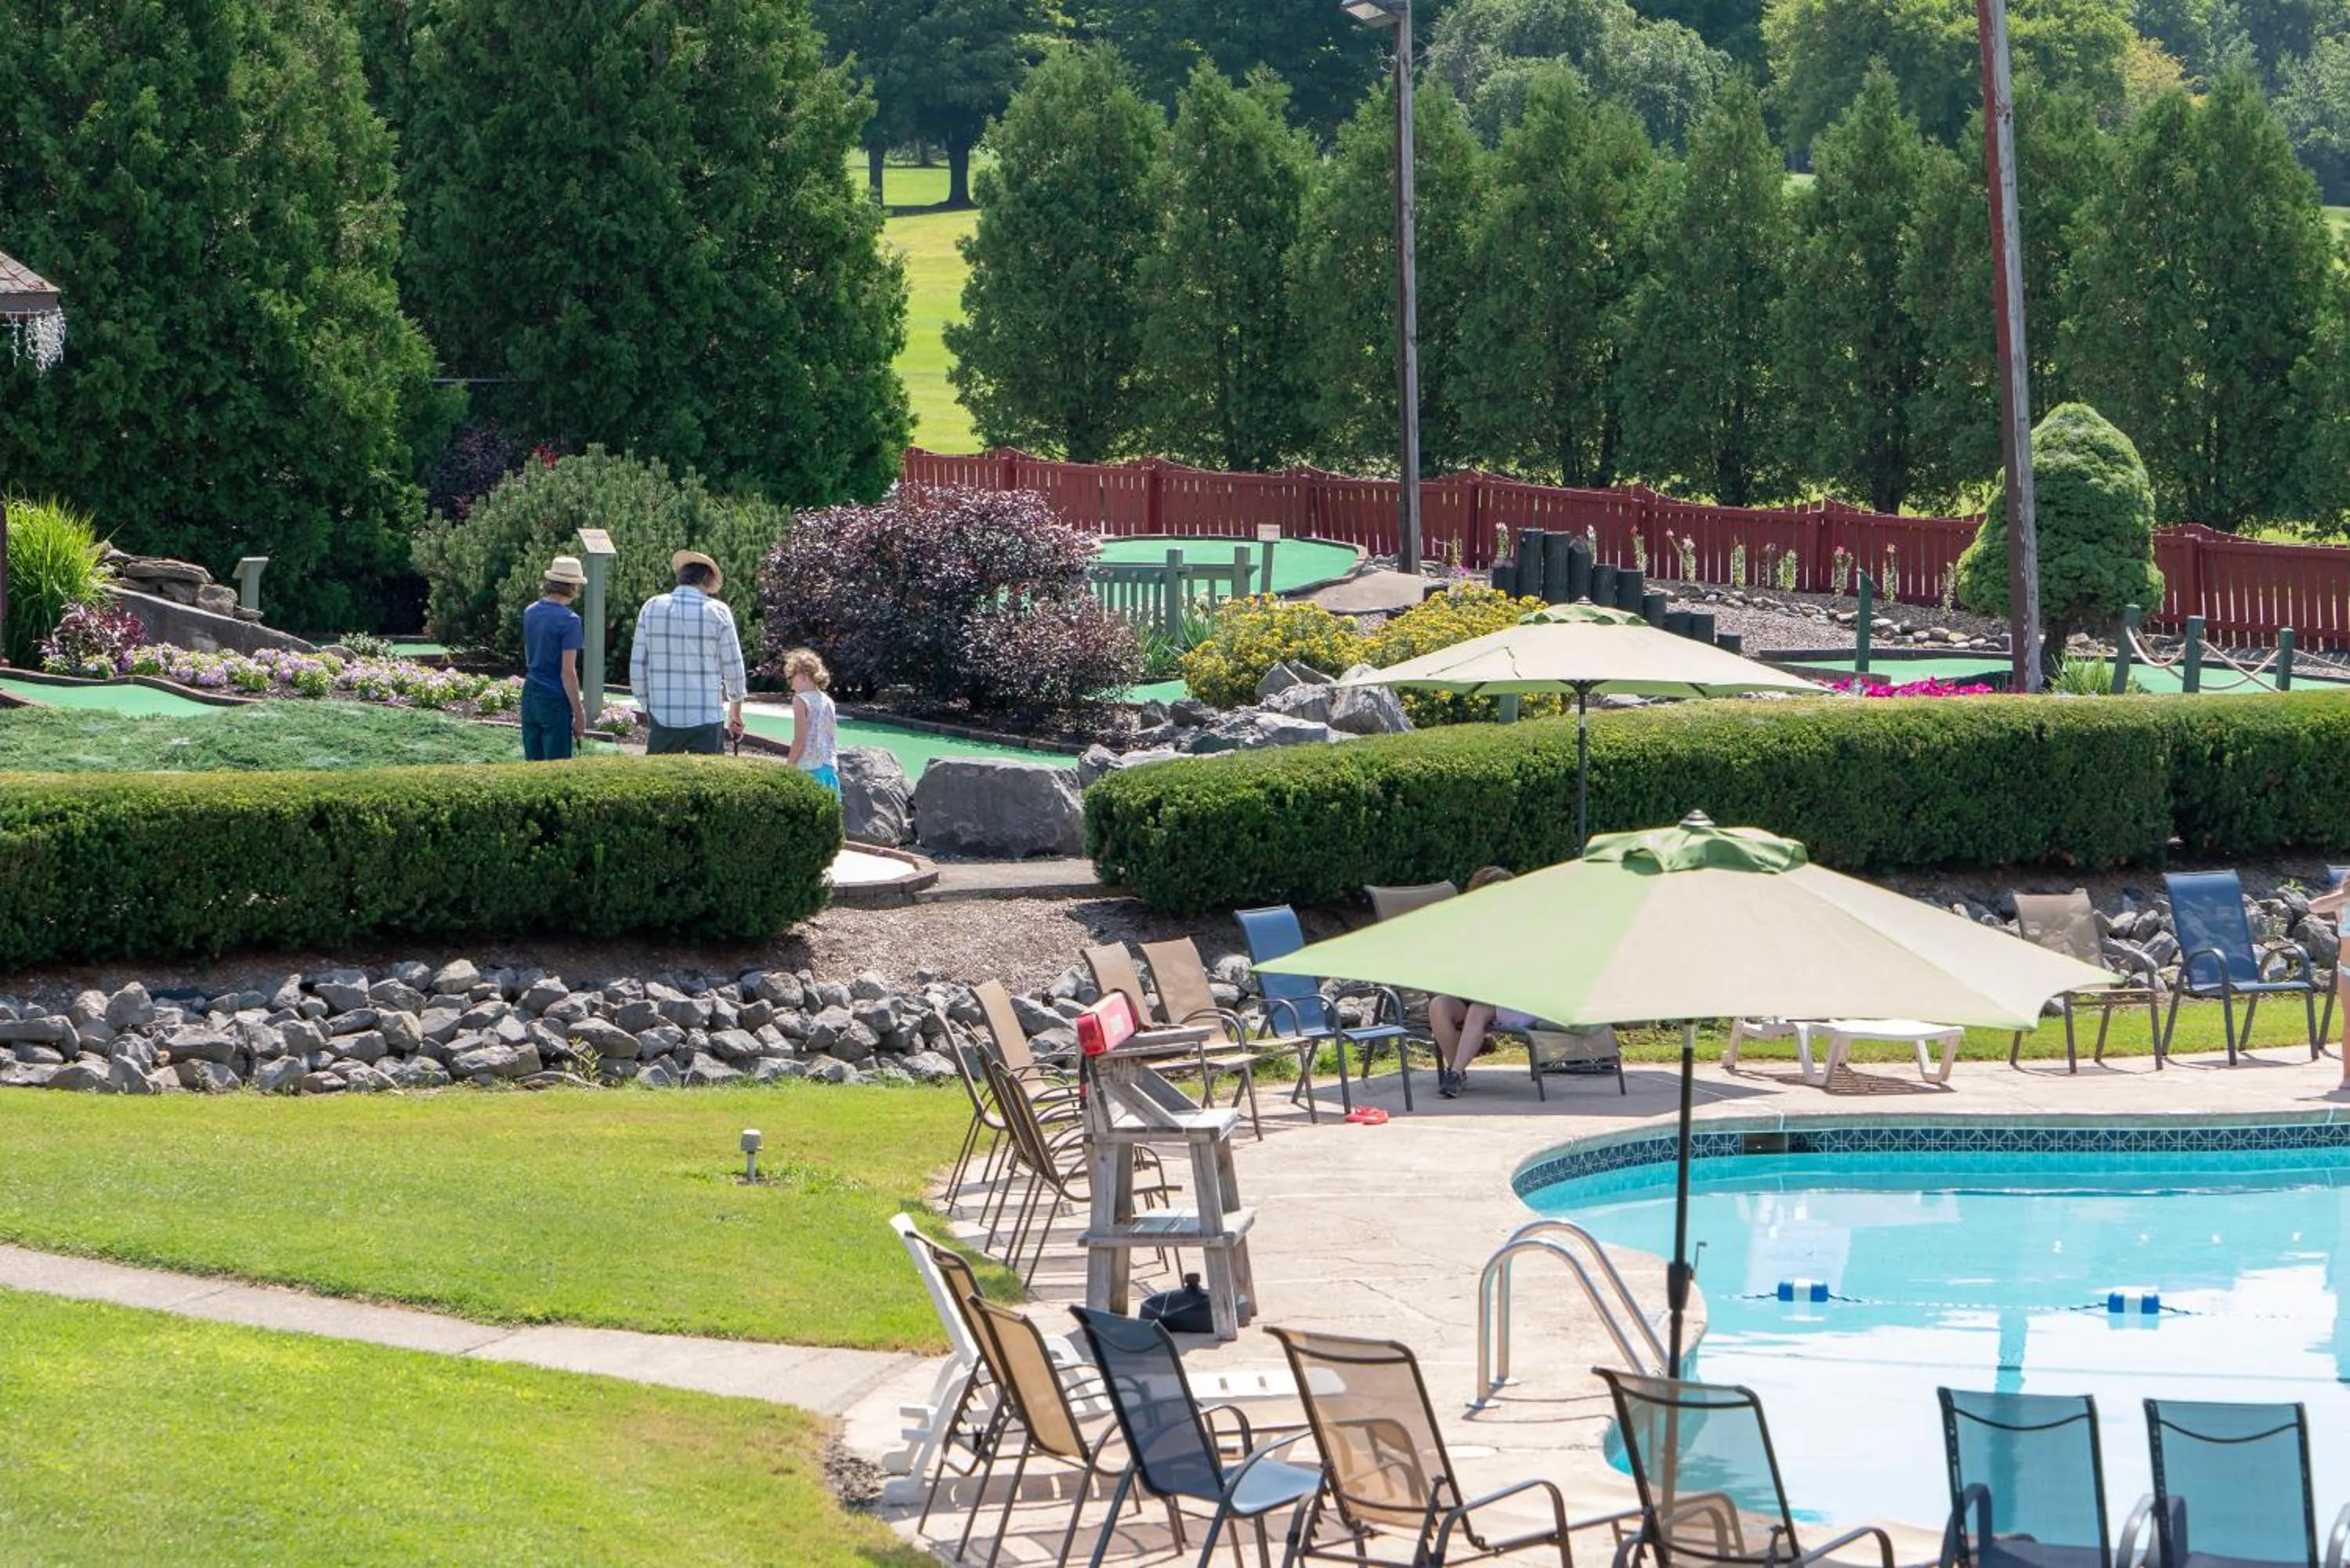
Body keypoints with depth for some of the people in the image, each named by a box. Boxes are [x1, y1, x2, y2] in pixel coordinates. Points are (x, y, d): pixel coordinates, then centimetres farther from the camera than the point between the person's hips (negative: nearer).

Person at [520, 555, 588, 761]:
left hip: (530, 696, 7)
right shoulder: (568, 620, -16)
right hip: (555, 701, -7)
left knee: (532, 763, 12)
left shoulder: (530, 612, 6)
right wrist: (579, 713, -10)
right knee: (557, 766, 0)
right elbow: (568, 672, -17)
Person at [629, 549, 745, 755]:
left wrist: (646, 707, 16)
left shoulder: (652, 608, 2)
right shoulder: (718, 612, -3)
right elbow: (733, 669, 3)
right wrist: (735, 715, 18)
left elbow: (637, 666, 4)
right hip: (707, 719, -2)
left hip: (662, 717, 2)